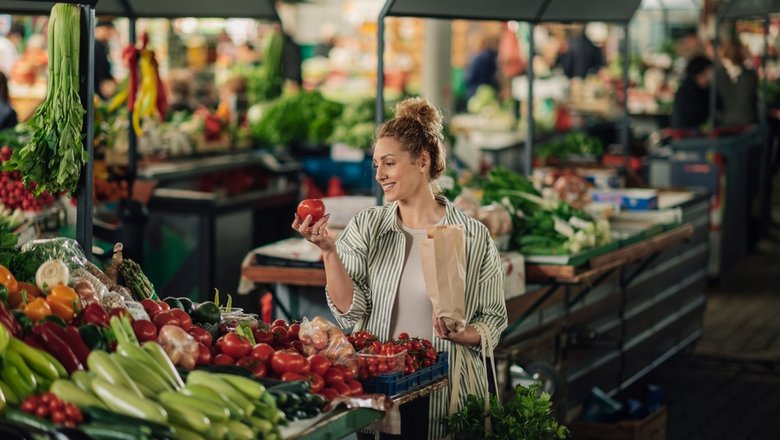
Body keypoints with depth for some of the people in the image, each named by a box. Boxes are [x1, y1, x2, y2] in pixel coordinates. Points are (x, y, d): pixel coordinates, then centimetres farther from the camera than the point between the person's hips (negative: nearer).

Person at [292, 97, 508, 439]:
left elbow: (493, 323, 1)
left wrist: (460, 334, -19)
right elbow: (350, 312, -6)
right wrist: (328, 251, -17)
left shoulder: (474, 238, -4)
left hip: (445, 397, -1)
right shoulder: (366, 227, 2)